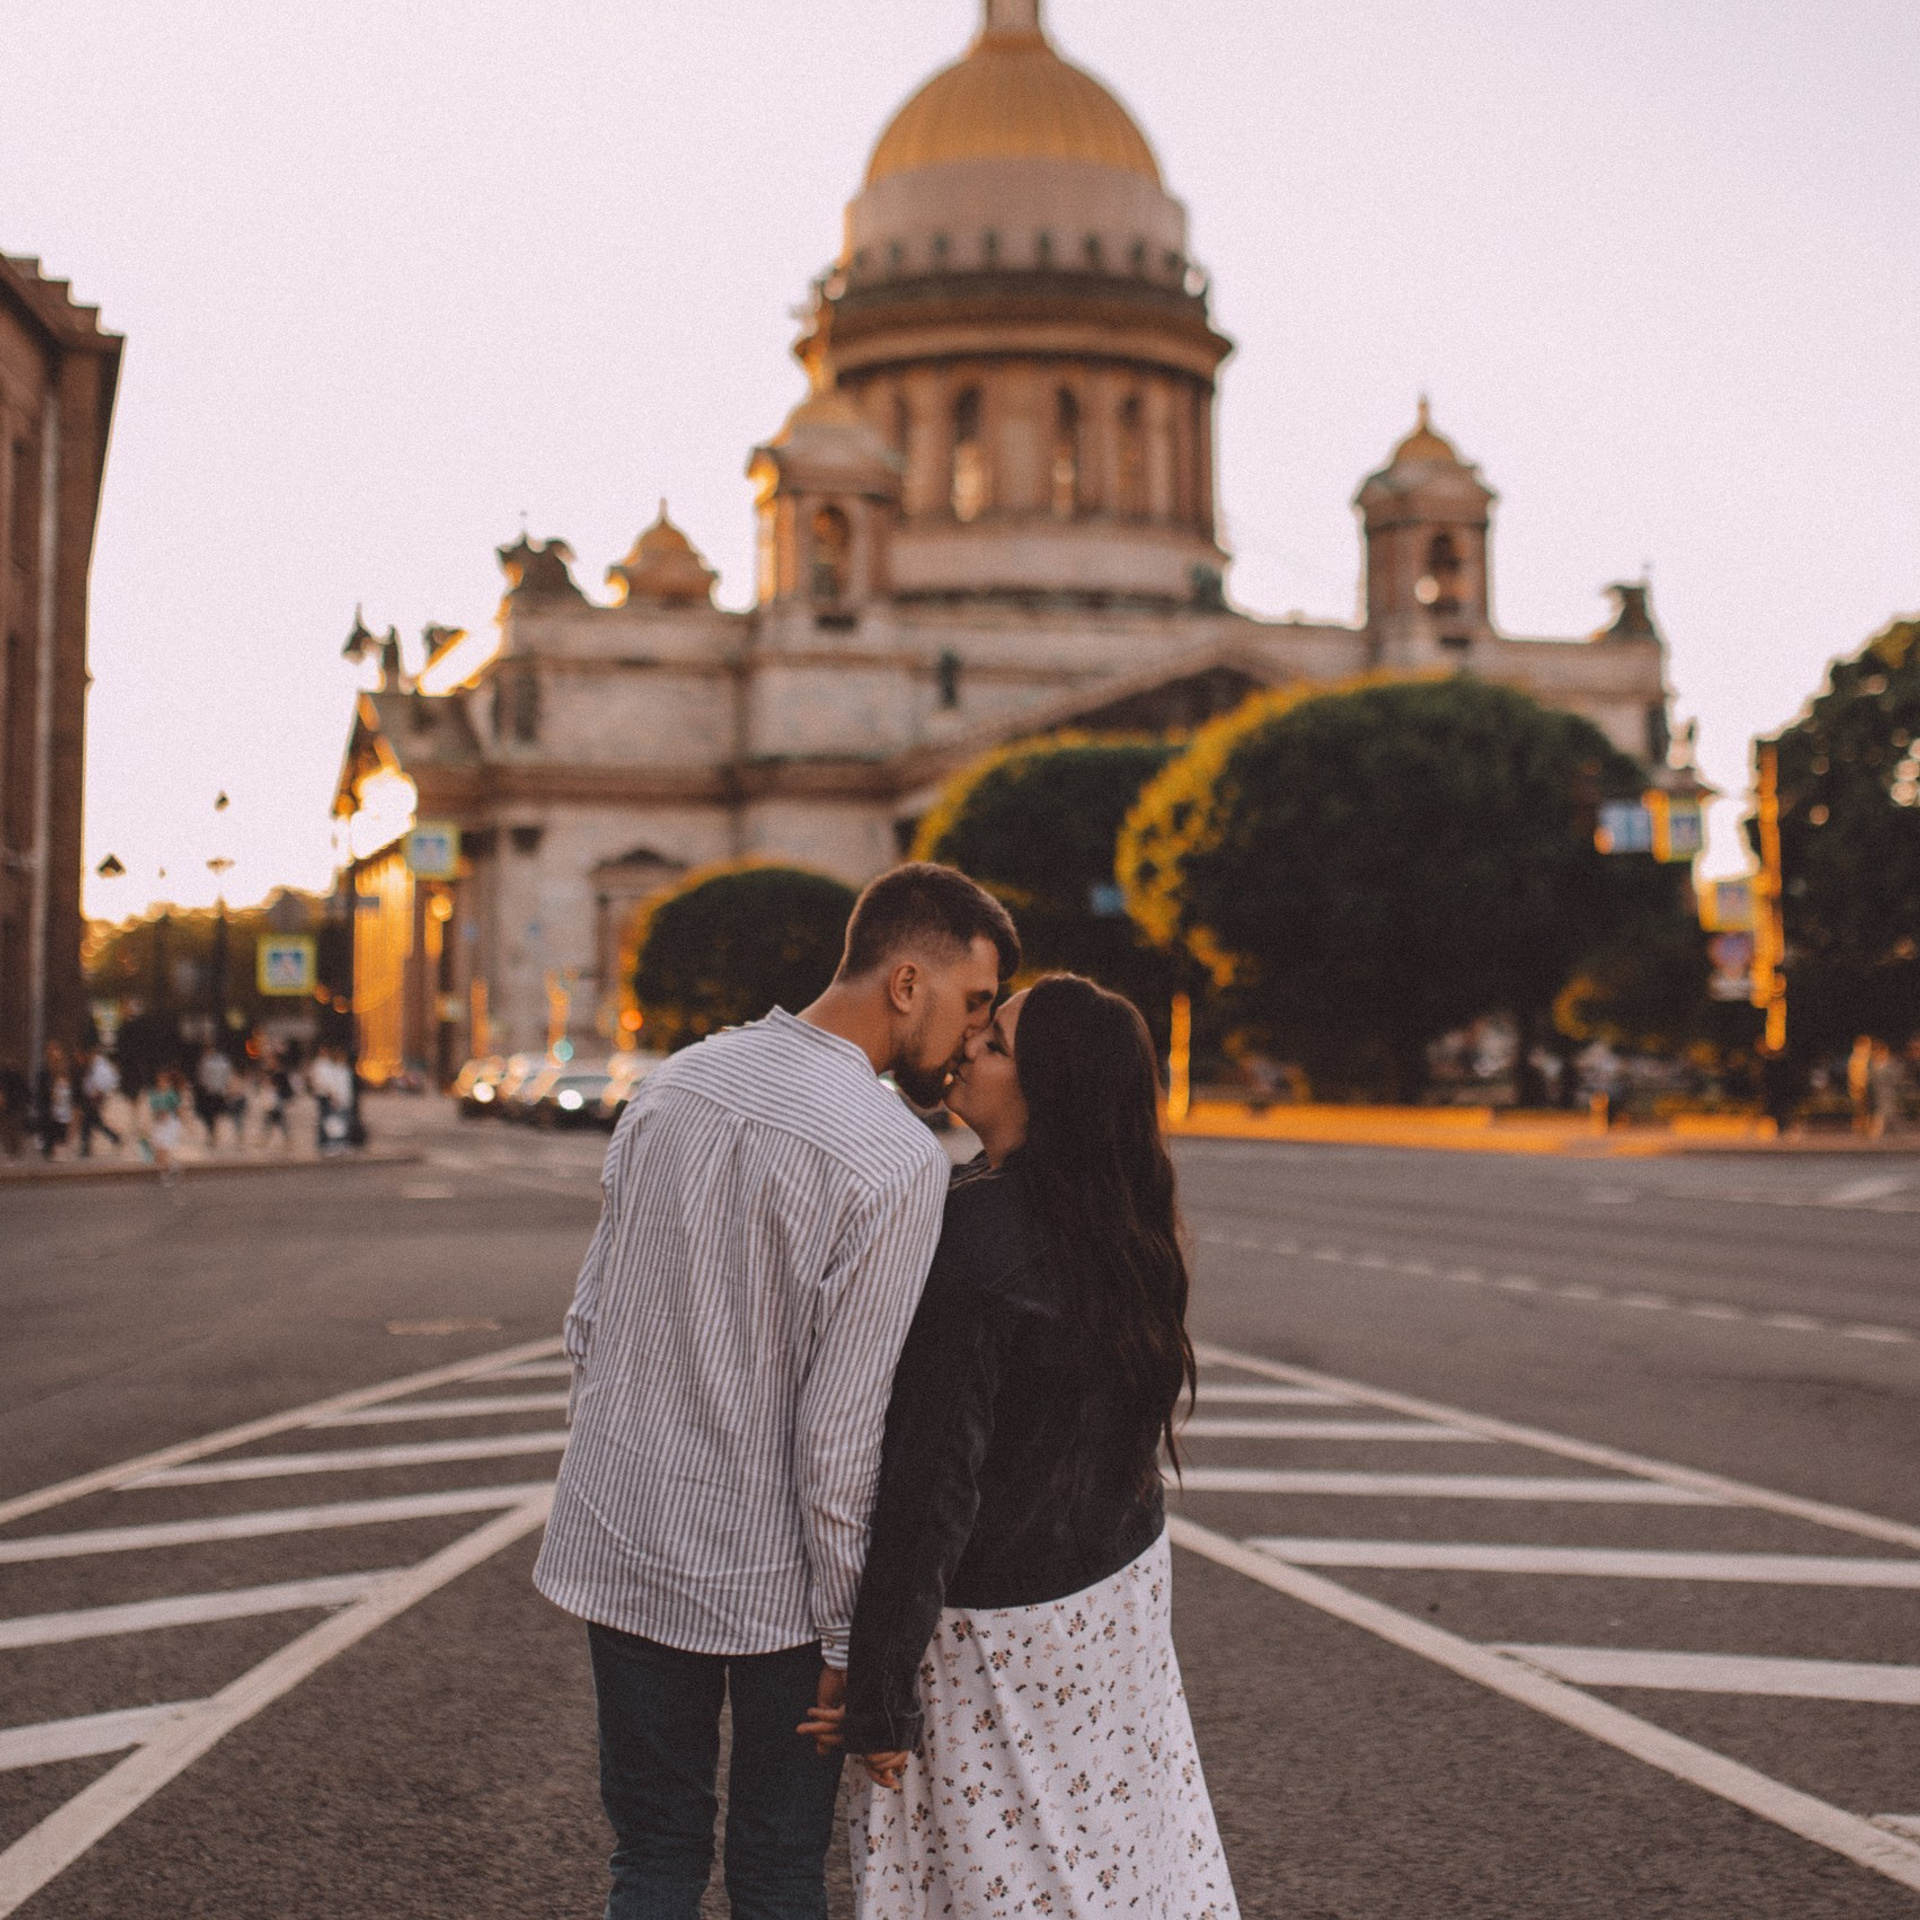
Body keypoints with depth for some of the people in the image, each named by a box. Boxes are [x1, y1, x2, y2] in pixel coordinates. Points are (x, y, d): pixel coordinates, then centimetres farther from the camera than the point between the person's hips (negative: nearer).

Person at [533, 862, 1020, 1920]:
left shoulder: (672, 1083, 0)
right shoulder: (897, 1161, -20)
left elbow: (589, 1322, 7)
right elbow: (844, 1433, -19)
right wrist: (848, 1630, -9)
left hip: (622, 1544, 5)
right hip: (771, 1574, -5)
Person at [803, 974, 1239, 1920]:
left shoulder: (971, 1233, -25)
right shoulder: (1127, 1222, -1)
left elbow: (932, 1478, -24)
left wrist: (880, 1694, -18)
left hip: (999, 1619, -7)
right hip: (1120, 1591, 7)